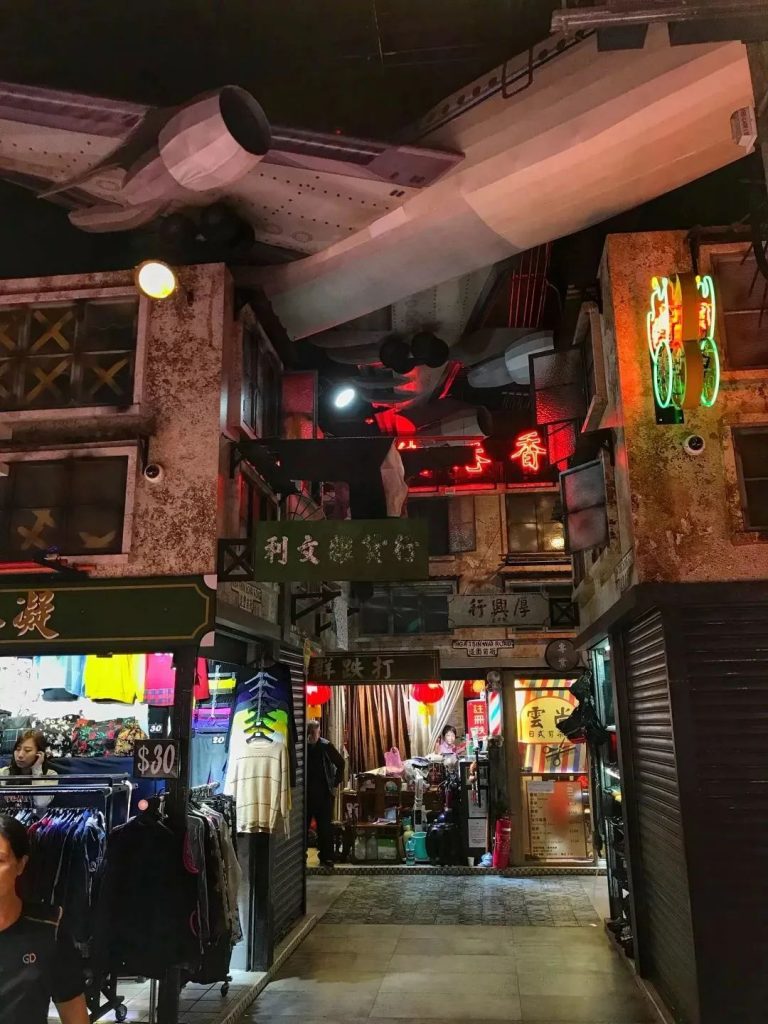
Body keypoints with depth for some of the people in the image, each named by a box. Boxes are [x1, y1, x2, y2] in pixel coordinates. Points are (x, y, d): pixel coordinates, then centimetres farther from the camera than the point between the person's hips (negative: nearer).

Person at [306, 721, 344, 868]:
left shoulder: (326, 746, -6)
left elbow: (341, 763, 3)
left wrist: (335, 782, 0)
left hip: (324, 794, -1)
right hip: (306, 794, 2)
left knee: (325, 826, 2)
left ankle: (326, 857, 10)